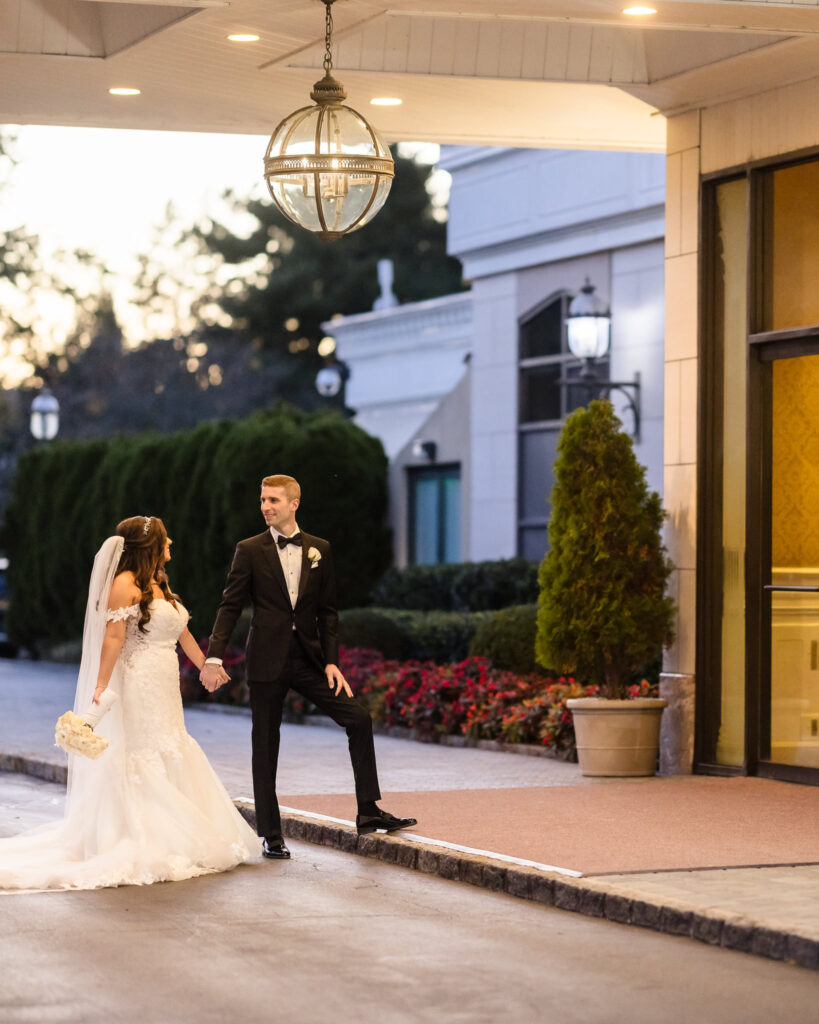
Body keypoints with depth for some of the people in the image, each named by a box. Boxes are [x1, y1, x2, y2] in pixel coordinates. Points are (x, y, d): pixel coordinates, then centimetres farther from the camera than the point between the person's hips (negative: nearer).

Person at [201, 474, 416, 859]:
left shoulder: (319, 550, 7)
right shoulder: (250, 550, 0)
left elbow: (327, 610, 8)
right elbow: (230, 606, -4)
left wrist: (331, 662, -1)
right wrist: (214, 657, -14)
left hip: (309, 657, 3)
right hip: (268, 661, -3)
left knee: (358, 718, -6)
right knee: (265, 745, 1)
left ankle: (368, 813, 1)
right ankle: (271, 835, 9)